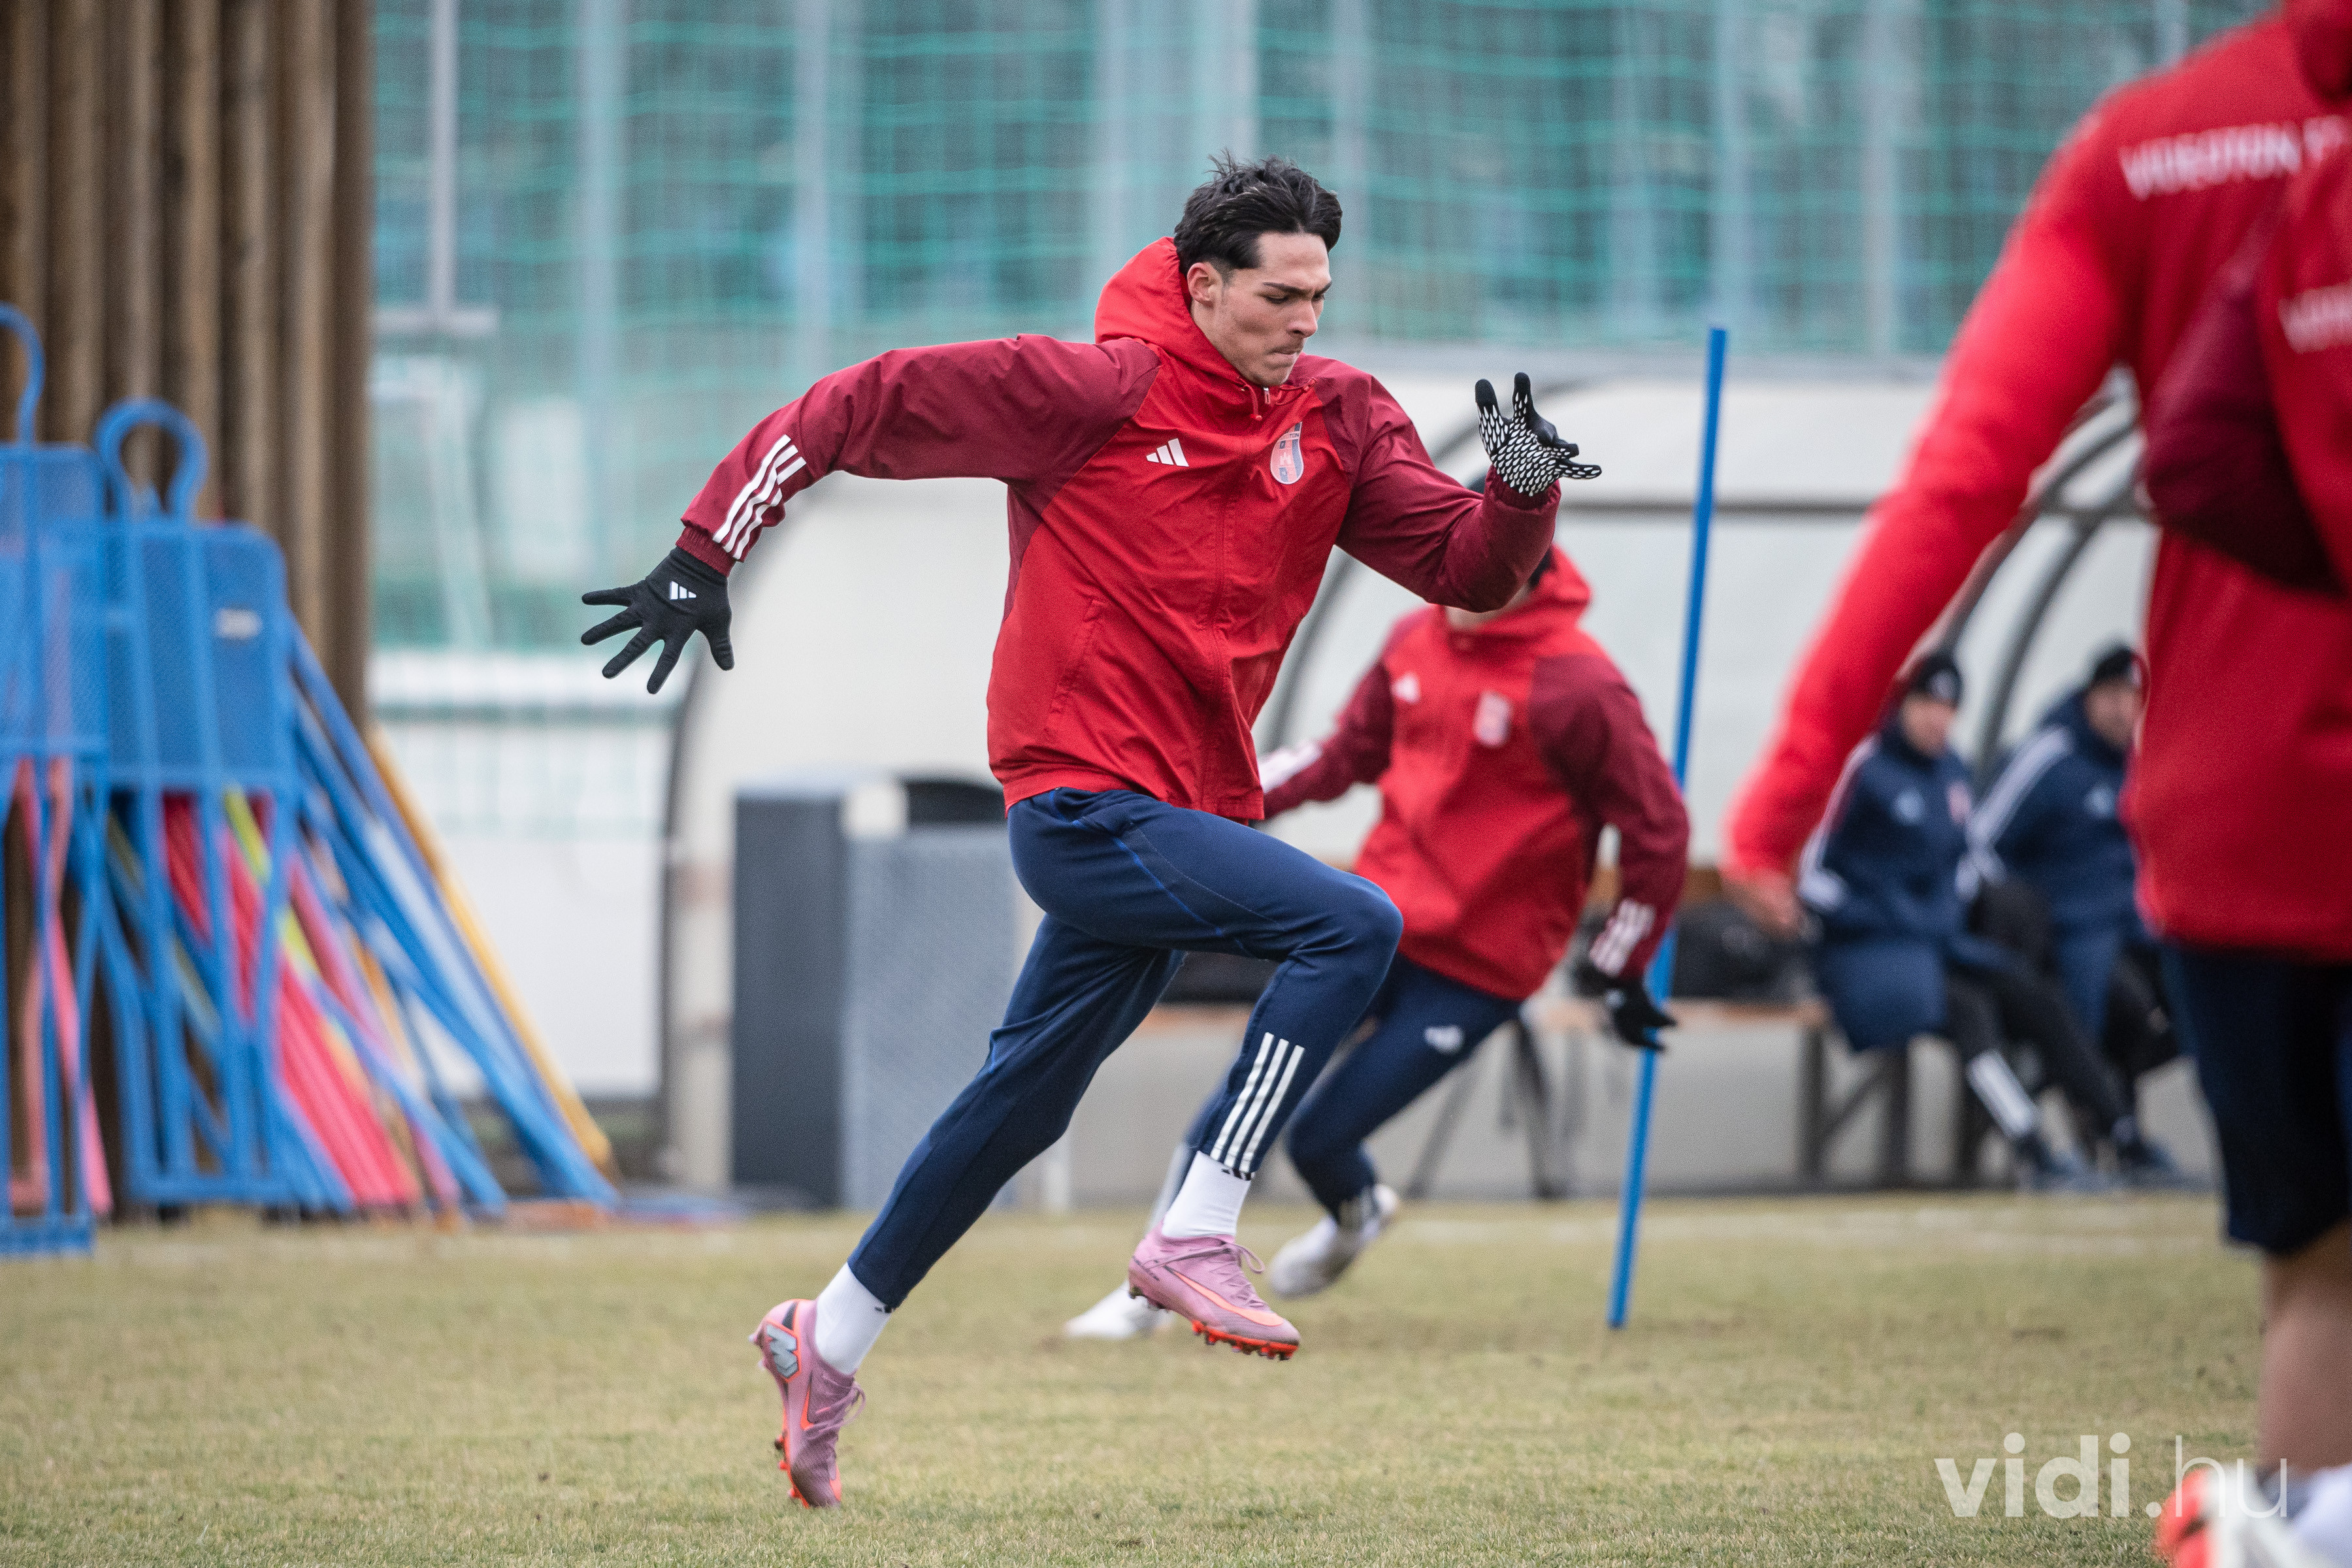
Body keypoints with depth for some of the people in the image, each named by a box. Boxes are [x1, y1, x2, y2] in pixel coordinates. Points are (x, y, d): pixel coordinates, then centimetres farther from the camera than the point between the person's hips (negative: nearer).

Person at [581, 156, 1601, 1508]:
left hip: (1186, 816, 7)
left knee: (1025, 1103, 16)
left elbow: (1466, 569, 3)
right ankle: (1197, 1234, -18)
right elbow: (856, 409, -6)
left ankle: (832, 1340, 31)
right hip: (1086, 805, -7)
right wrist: (707, 556, -7)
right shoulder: (1091, 392, -10)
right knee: (1353, 927, -22)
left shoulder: (1340, 418, 6)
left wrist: (1522, 491, -18)